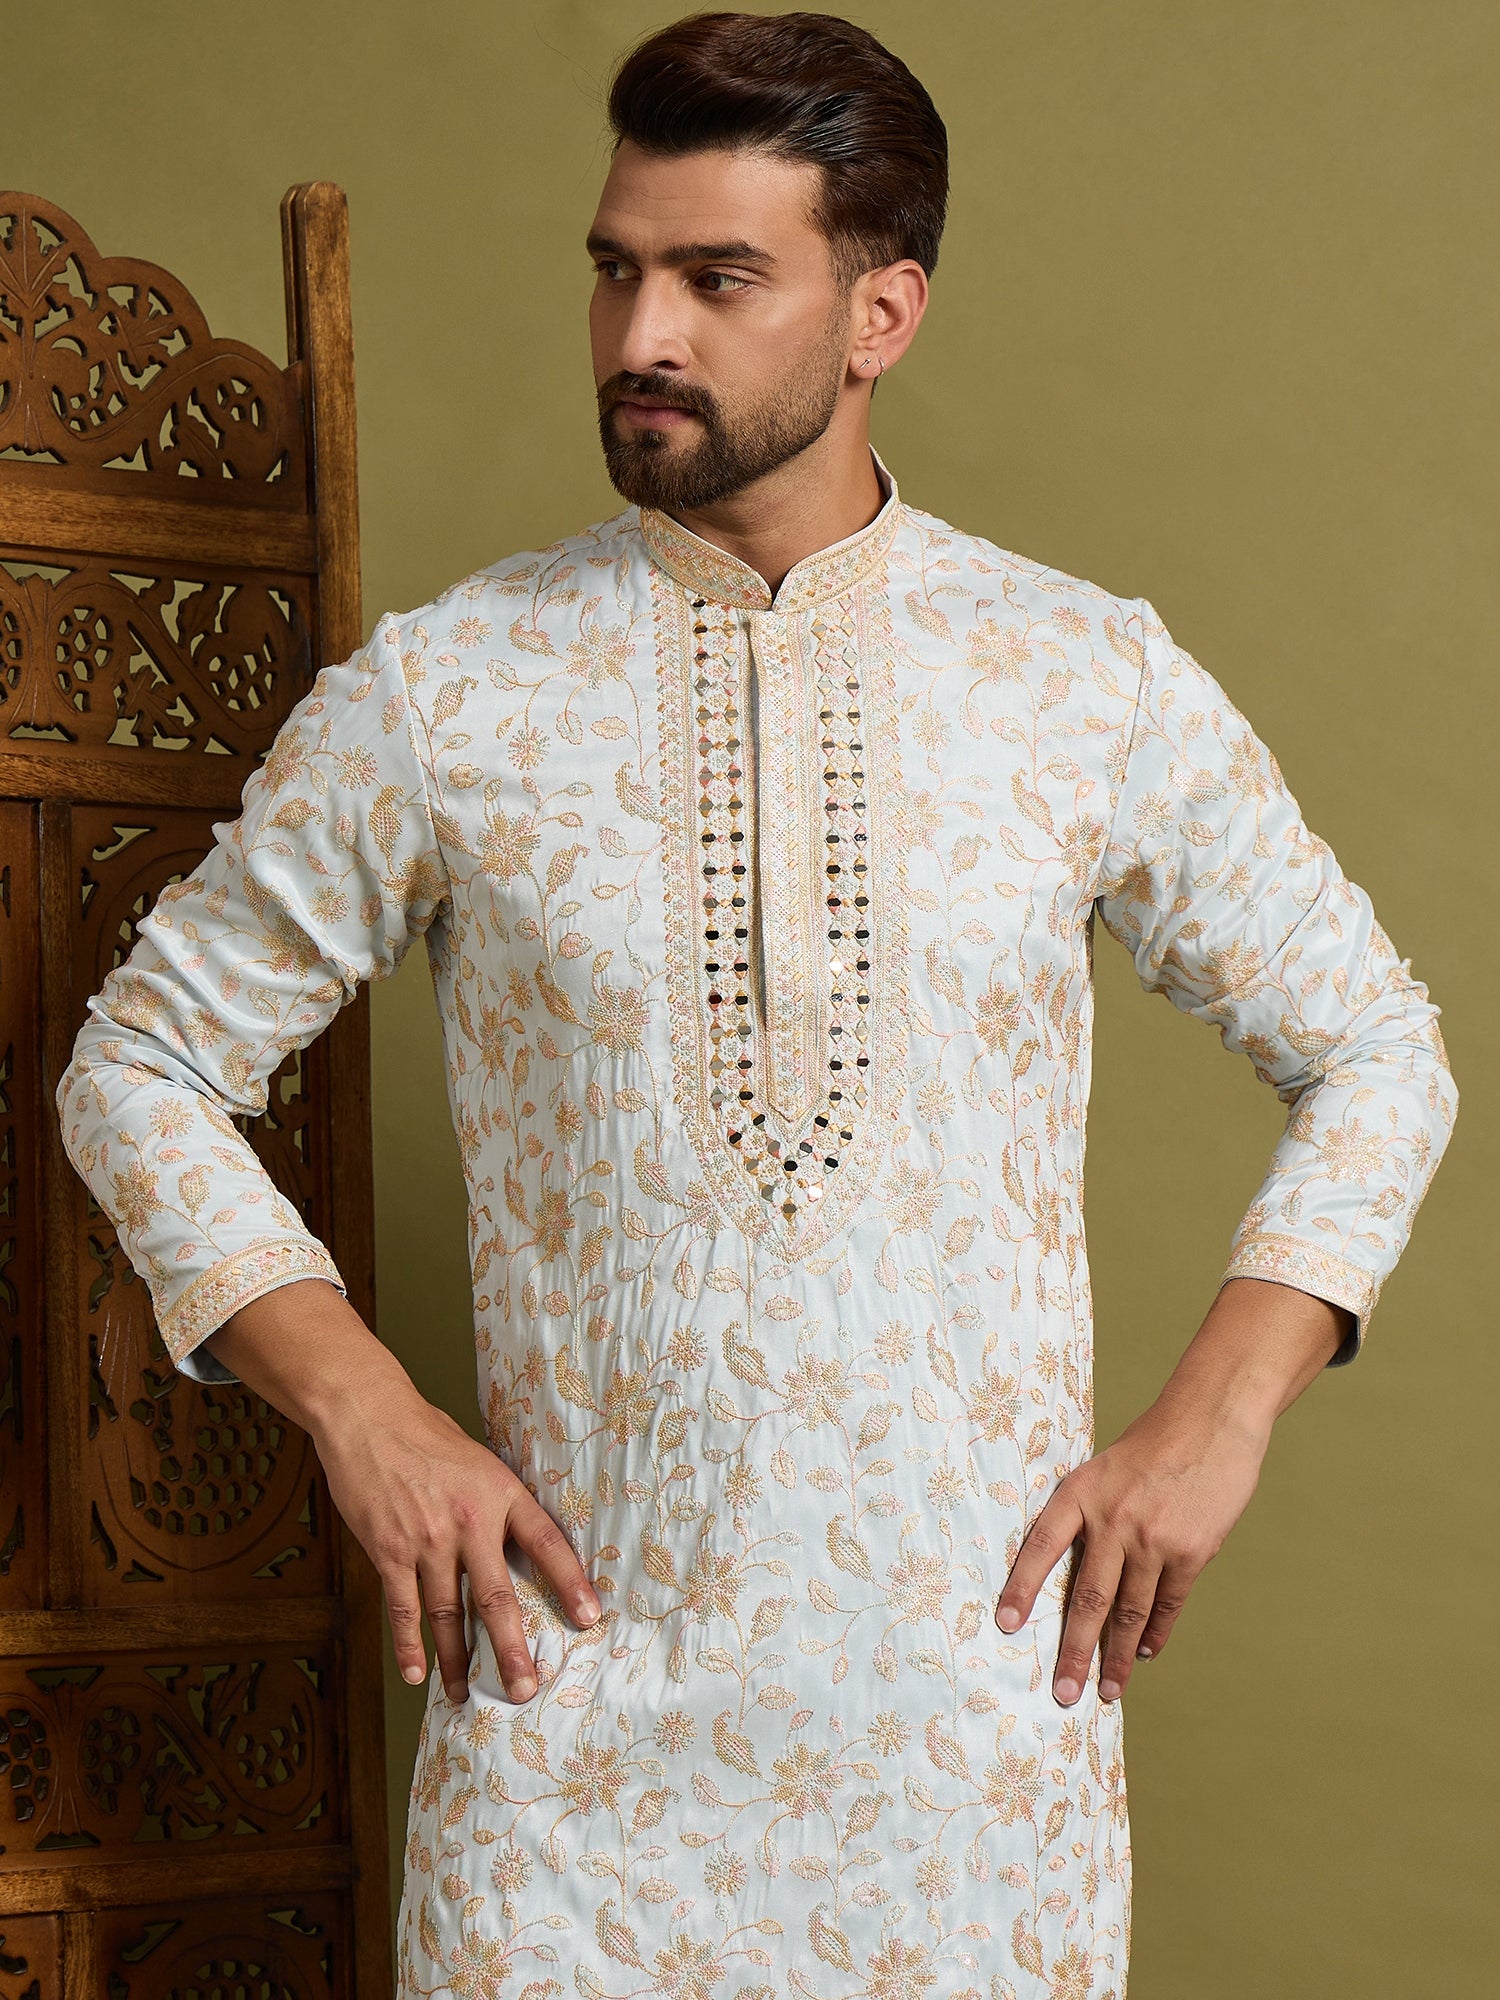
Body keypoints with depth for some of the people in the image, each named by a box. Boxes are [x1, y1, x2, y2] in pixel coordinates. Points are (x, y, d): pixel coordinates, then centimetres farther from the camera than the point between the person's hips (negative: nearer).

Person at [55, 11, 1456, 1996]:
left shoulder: (1095, 680, 1)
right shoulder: (436, 695, -1)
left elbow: (1374, 1049, 11)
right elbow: (145, 1059, 7)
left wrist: (1217, 1415, 0)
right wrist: (360, 1409, -4)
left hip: (982, 1667, 1)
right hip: (575, 1685, 0)